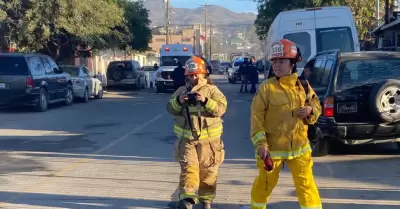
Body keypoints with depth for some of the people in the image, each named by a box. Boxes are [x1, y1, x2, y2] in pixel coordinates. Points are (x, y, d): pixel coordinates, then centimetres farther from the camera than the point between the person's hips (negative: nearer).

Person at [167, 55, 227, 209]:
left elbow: (221, 108, -11)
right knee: (188, 167, -13)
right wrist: (179, 101, -17)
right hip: (186, 138, 1)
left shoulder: (212, 89, 0)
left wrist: (206, 101, -25)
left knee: (208, 170, 8)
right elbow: (171, 109, 3)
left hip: (208, 138, -1)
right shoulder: (181, 90, 8)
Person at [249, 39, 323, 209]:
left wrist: (310, 111, -11)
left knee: (306, 184, 5)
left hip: (299, 146, 2)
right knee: (264, 184, 13)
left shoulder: (303, 86, 1)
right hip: (272, 147, -2)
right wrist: (260, 144, -19)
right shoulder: (266, 88, -10)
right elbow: (256, 117, -12)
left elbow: (316, 107, 14)